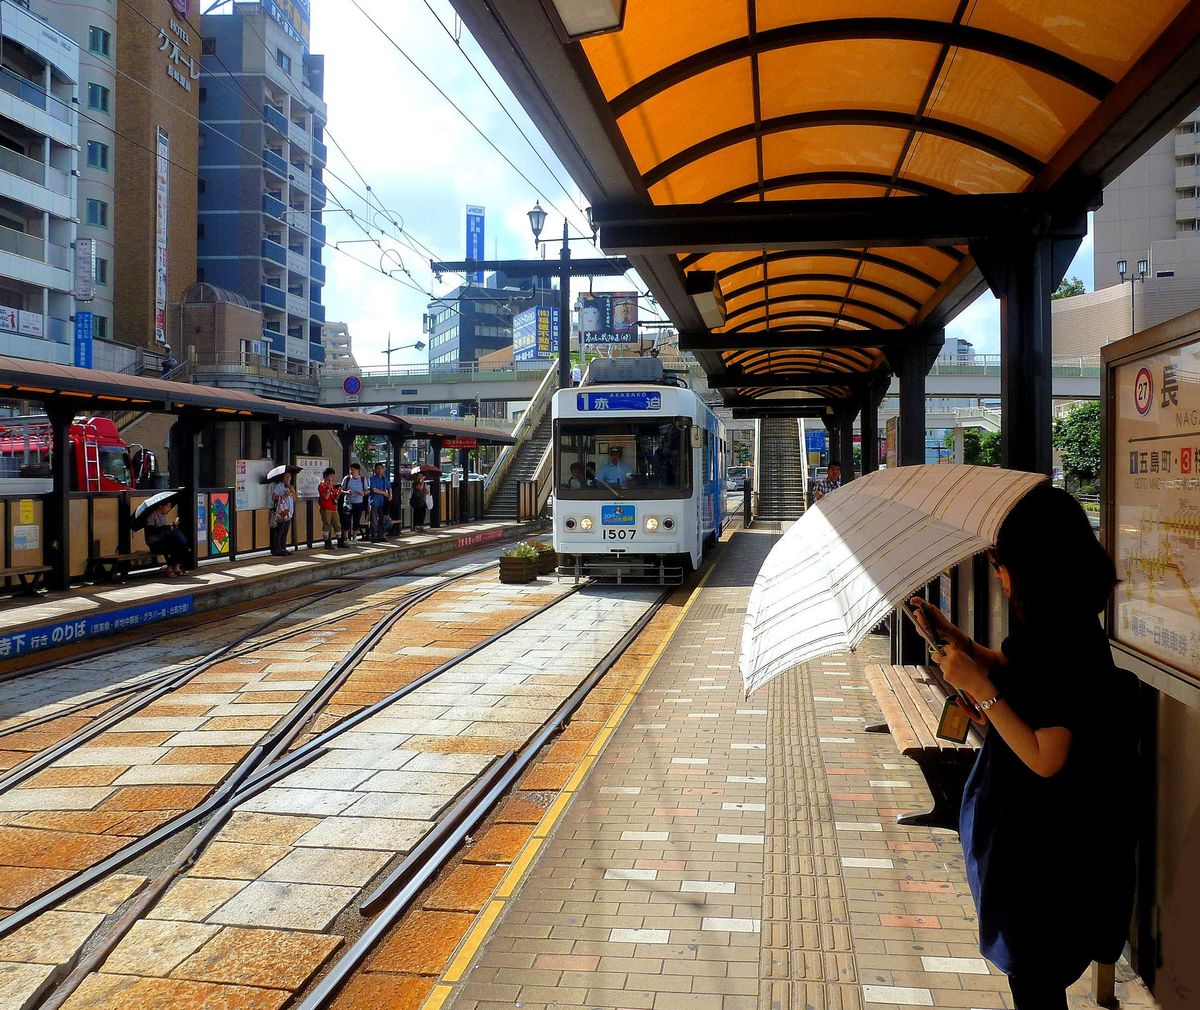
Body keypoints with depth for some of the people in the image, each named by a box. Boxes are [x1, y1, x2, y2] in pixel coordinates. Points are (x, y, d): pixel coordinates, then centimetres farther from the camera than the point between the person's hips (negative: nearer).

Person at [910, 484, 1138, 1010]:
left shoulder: (1068, 642, -29)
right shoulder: (1054, 626, 0)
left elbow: (1045, 759, -29)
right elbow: (1013, 670, 19)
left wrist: (978, 687, -26)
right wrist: (954, 637, 10)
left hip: (1044, 844, -9)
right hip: (1024, 827, 9)